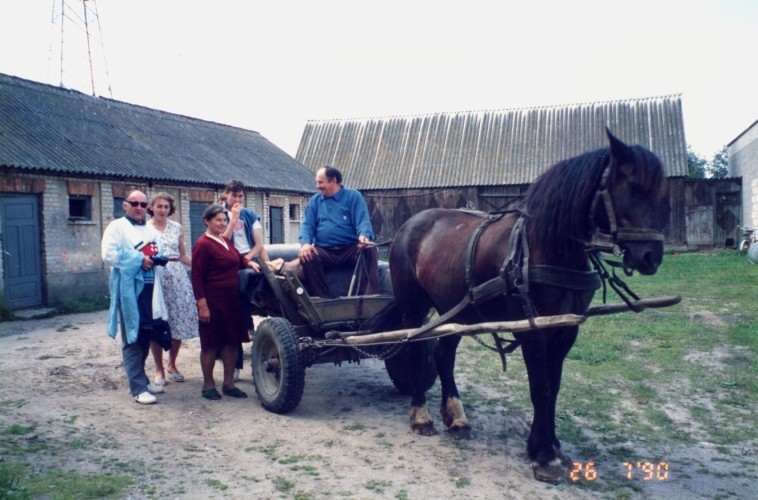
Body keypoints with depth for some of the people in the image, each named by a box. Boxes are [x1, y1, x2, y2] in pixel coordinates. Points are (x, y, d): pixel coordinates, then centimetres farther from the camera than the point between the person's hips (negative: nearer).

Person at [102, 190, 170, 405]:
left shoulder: (150, 230, 19)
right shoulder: (117, 227, -2)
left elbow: (159, 254, 22)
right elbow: (109, 254, -14)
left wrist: (155, 260, -2)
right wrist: (139, 260, -14)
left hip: (149, 290, 7)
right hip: (128, 291, -7)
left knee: (145, 338, 13)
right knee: (133, 340, -5)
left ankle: (141, 379, 25)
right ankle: (138, 388, -3)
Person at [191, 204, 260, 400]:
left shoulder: (225, 240, 14)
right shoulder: (203, 244, -11)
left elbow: (237, 258, 28)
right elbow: (196, 277, -14)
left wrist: (250, 263, 6)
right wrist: (202, 305, -18)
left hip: (232, 299, 8)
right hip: (213, 301, -8)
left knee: (232, 341, 11)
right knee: (210, 344, 3)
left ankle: (228, 383, 21)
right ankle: (208, 385, 16)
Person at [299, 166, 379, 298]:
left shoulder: (353, 196, 7)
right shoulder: (314, 201, 17)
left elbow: (363, 221, -7)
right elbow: (307, 225, 6)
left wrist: (364, 236, -31)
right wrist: (305, 243, -17)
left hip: (351, 249, -2)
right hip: (324, 252, 2)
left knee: (369, 250, -31)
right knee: (306, 256, -27)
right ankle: (323, 299, -22)